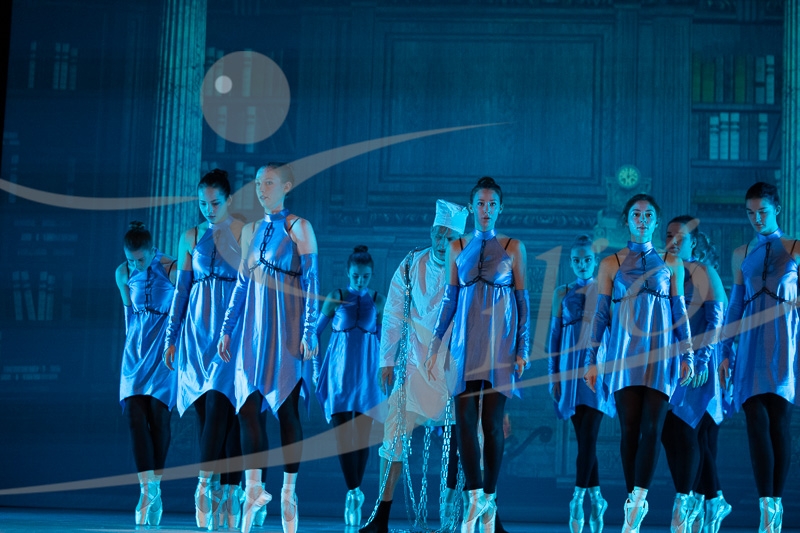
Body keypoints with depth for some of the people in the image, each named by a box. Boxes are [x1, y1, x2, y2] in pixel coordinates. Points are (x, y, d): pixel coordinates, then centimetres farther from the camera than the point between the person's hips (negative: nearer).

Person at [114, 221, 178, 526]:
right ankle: (147, 489, -11)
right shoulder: (123, 274, 2)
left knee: (158, 412, -8)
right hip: (136, 349, 4)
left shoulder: (171, 271, -12)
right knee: (135, 415, -9)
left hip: (165, 349, -4)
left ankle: (155, 485, 4)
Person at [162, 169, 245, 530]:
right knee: (206, 409, 2)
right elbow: (181, 290, 13)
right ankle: (218, 493, 5)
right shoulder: (191, 237, 11)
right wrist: (171, 337, 10)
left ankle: (206, 483, -19)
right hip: (197, 329, 4)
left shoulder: (245, 234, 0)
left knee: (219, 402, -15)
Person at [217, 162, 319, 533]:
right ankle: (254, 488, 8)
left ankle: (288, 490, 9)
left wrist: (309, 332, -15)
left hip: (285, 331, -5)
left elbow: (312, 283, -9)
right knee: (247, 408, 0)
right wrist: (227, 329, 11)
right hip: (254, 330, 5)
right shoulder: (251, 230, 11)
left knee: (287, 409, 0)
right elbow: (242, 284, 15)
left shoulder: (298, 228, -5)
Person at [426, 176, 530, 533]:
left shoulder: (513, 248, 2)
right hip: (465, 342, 2)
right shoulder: (457, 248, 8)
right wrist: (435, 343, 5)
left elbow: (523, 300, 1)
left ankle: (488, 498, 9)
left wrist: (523, 348, -4)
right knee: (465, 419, -6)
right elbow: (449, 299, 9)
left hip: (499, 342, -2)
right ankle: (475, 497, -4)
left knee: (492, 422, 0)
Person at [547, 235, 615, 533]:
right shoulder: (563, 294, 11)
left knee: (588, 436, -12)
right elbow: (554, 335, 11)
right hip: (571, 368, 3)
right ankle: (596, 498, 10)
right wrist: (553, 374, 5)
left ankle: (578, 498, -14)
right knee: (584, 439, 5)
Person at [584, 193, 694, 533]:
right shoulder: (610, 264, 7)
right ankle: (635, 502, 5)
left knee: (652, 426, -10)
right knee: (629, 428, -1)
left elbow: (680, 313, 10)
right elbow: (600, 314, 6)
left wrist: (687, 356, 5)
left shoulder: (671, 264, 9)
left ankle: (637, 501, -13)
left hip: (660, 352, 0)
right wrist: (592, 359, 3)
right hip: (623, 352, 0)